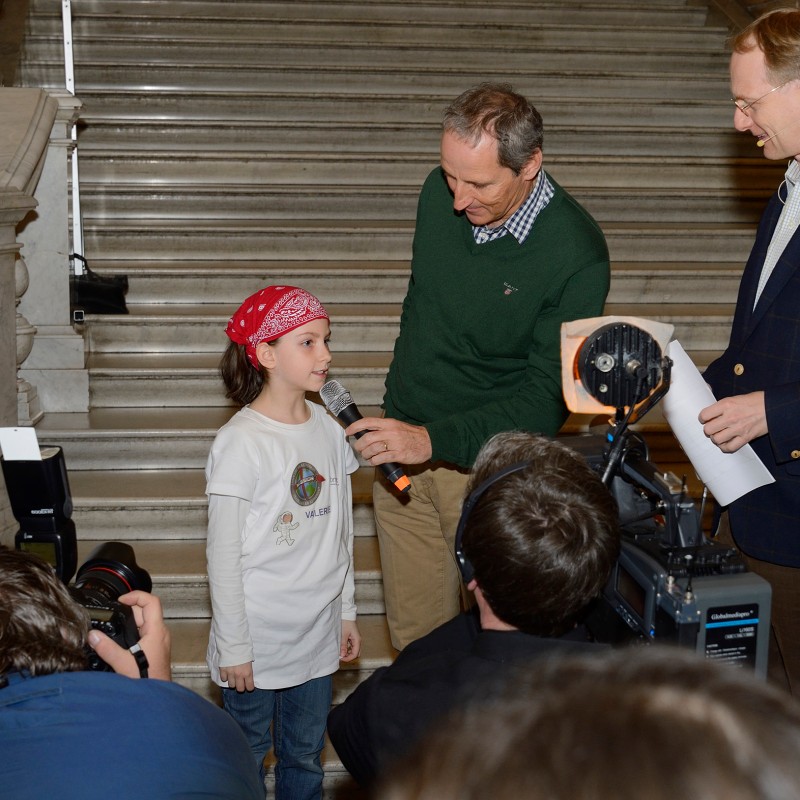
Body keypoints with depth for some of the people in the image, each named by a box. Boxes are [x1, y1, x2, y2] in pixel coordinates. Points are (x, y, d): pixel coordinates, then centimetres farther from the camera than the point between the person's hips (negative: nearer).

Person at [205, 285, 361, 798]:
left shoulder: (330, 429, 2)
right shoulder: (241, 442, -16)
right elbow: (224, 554, -13)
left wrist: (347, 611, 14)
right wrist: (233, 646, -11)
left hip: (317, 634, 5)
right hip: (260, 637, -5)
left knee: (306, 757, 17)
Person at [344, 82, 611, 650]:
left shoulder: (577, 256, -20)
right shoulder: (439, 194, -2)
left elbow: (548, 398, -19)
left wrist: (433, 440, -27)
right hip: (403, 454, 5)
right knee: (414, 635, 12)